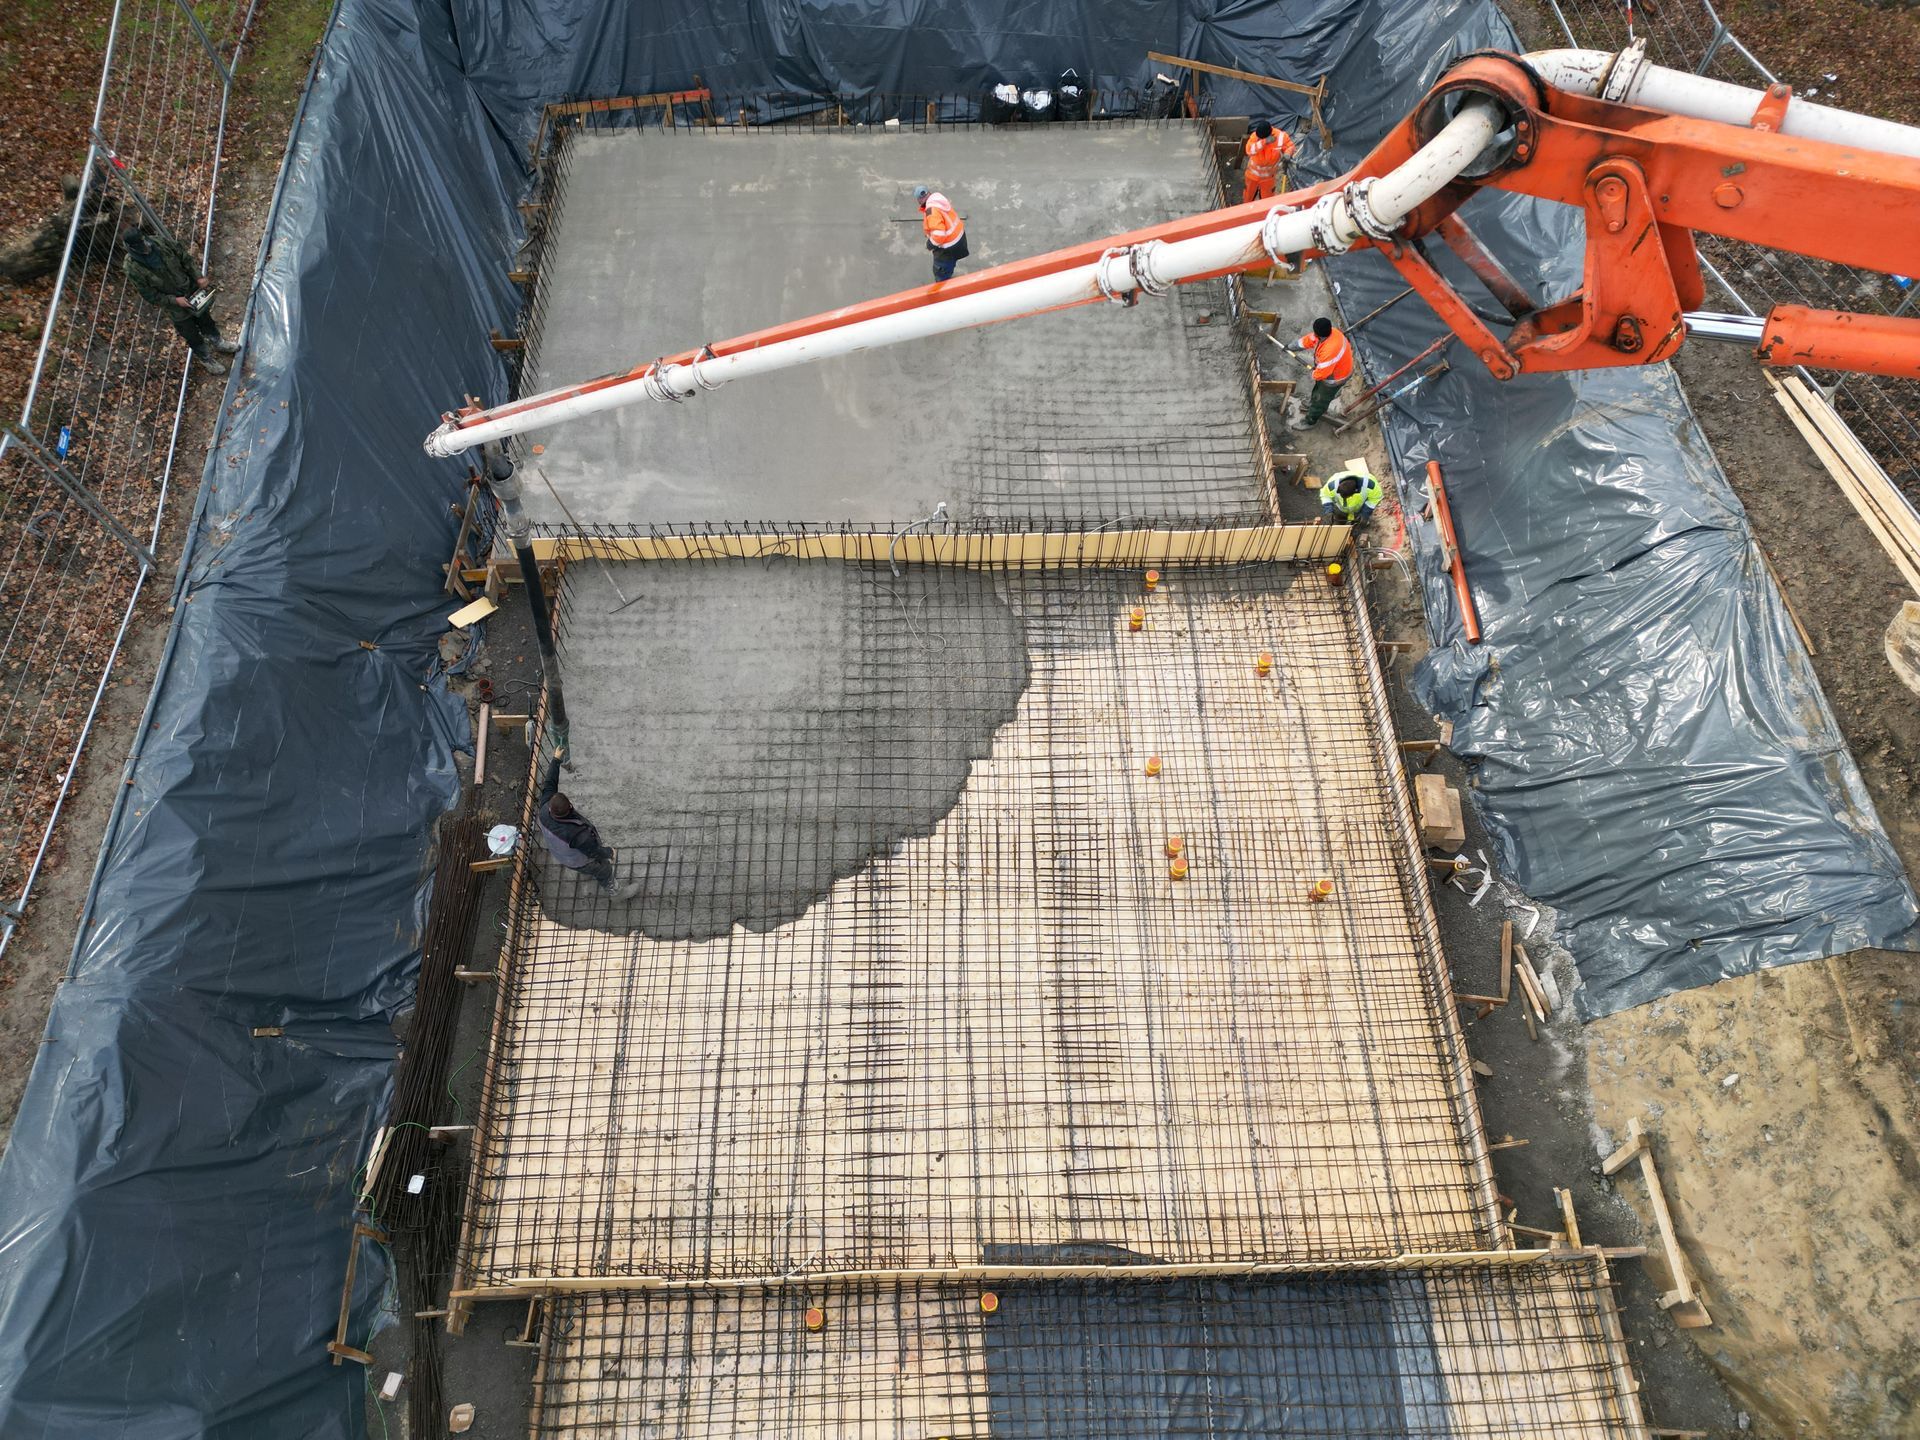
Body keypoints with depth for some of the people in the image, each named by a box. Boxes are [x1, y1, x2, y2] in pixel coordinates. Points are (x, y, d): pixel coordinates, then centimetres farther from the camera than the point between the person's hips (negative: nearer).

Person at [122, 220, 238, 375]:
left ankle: (217, 343, 56)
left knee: (205, 319, 28)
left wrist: (197, 276, -14)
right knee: (192, 335, 17)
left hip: (191, 290, 4)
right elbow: (150, 296, -18)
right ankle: (206, 358, 44)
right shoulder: (134, 269, -29)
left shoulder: (160, 240, -21)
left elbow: (184, 257, -6)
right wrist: (174, 300, -24)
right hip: (176, 307, -4)